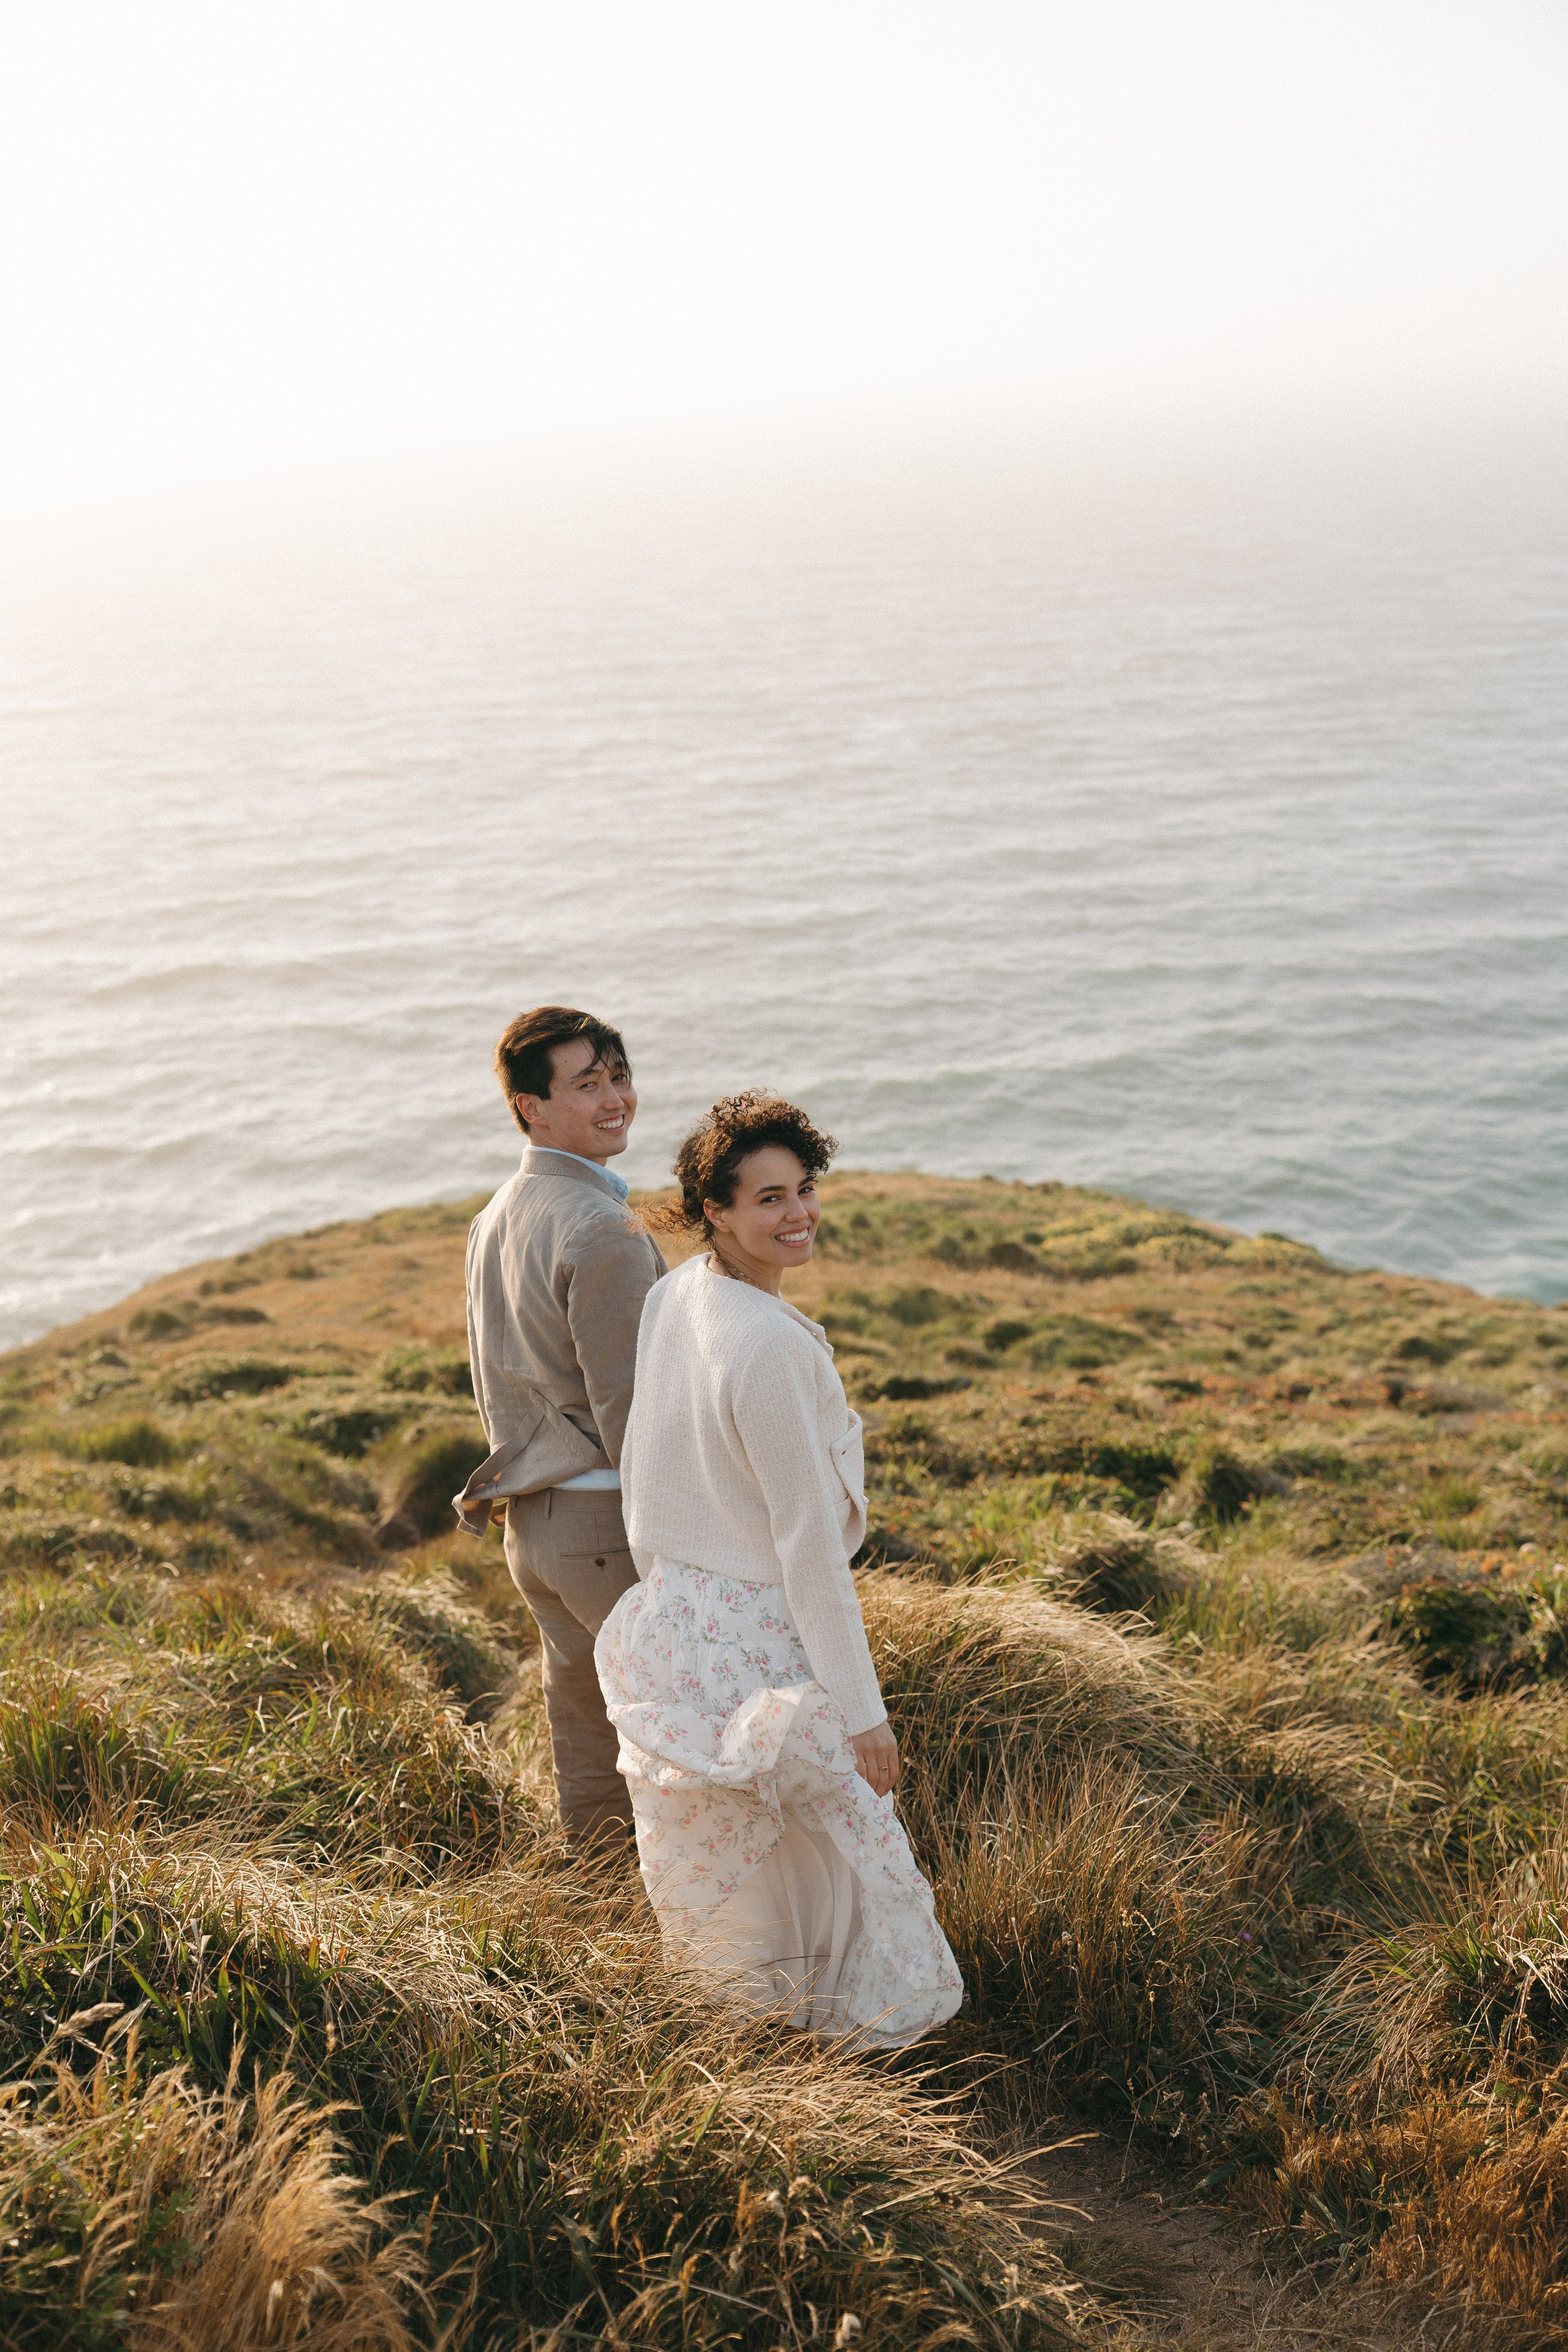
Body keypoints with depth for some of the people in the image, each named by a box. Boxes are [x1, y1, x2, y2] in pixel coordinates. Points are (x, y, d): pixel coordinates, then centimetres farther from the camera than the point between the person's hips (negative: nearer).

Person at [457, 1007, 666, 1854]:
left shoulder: (492, 1221, 11)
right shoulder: (603, 1230, -19)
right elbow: (628, 1411, -20)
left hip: (528, 1522, 9)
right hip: (610, 1523, -9)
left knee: (586, 1728, 20)